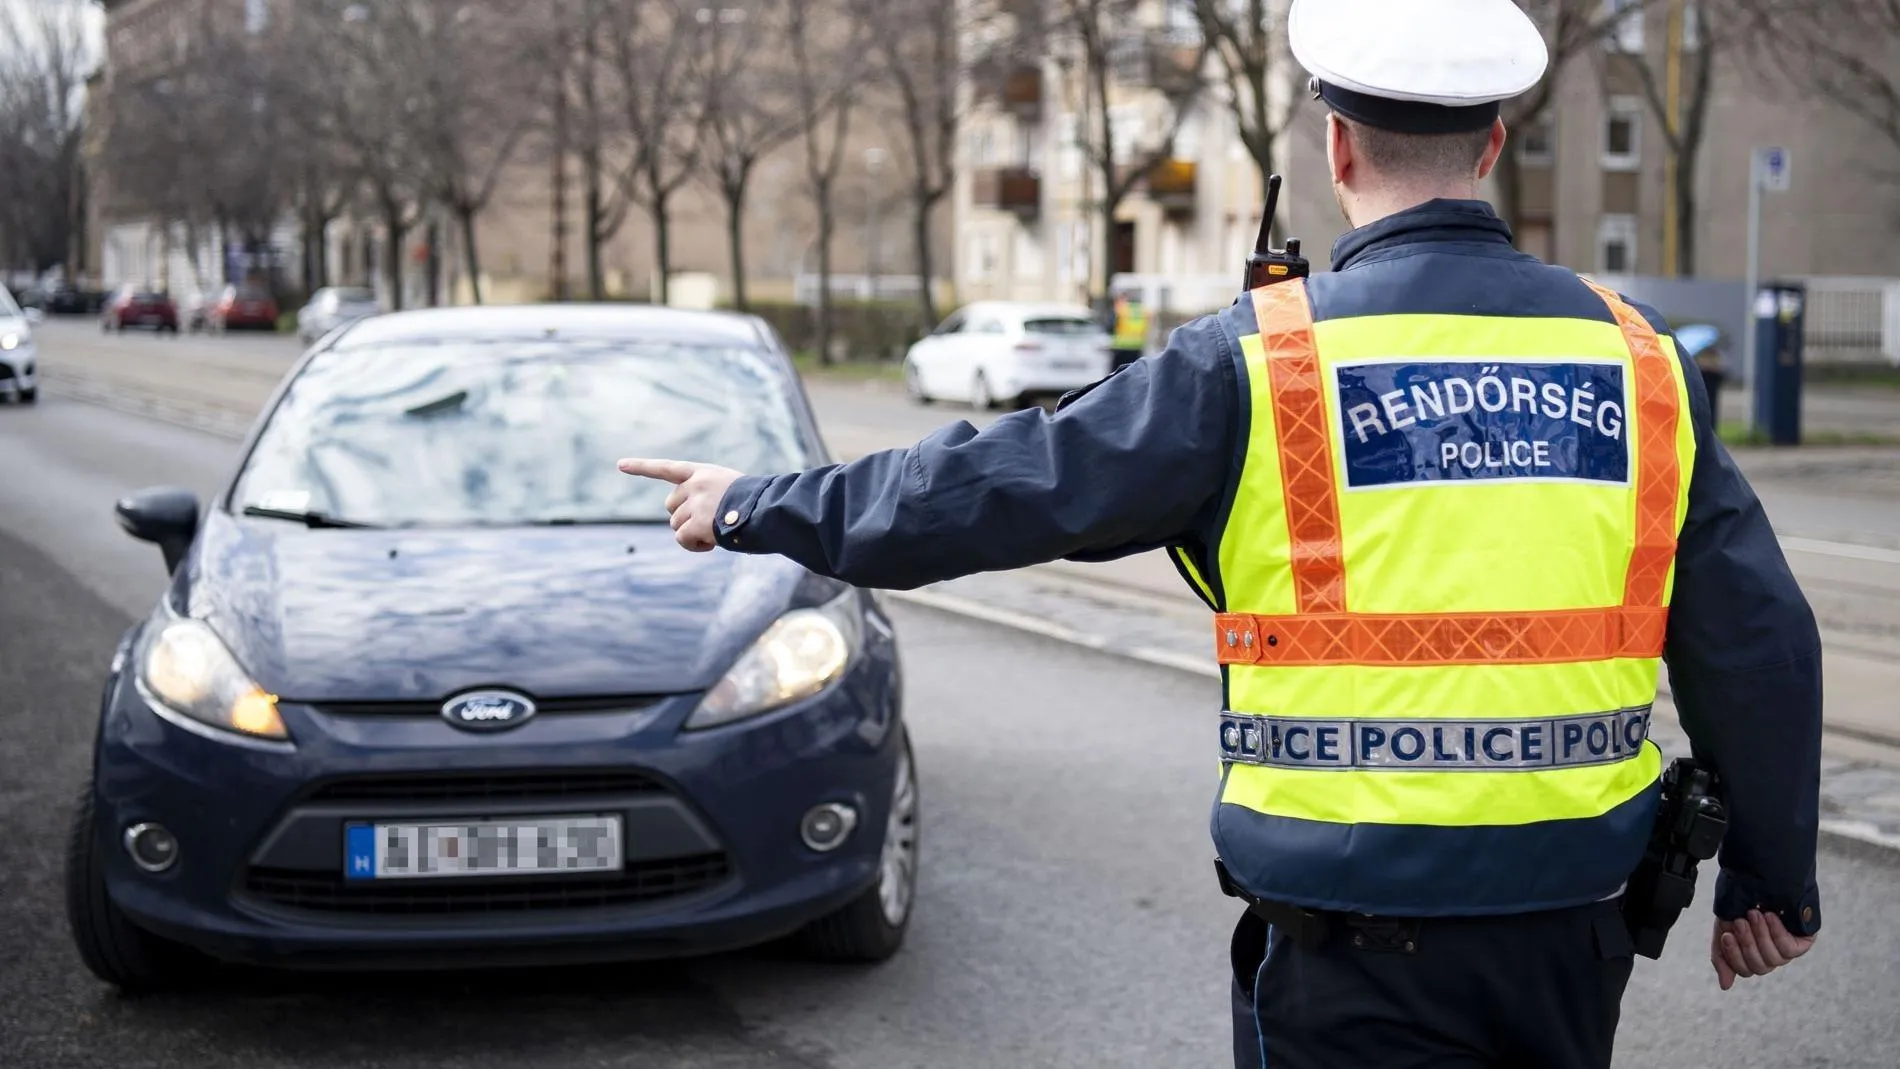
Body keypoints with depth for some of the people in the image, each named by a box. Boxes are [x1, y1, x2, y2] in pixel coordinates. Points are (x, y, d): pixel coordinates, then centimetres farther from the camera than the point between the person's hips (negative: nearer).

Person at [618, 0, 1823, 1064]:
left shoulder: (1260, 360, -9)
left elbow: (1000, 487, -4)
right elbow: (1761, 642, 4)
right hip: (1573, 933, 4)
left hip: (1356, 947, -4)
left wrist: (756, 507, 11)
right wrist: (1774, 880, 18)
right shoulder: (1635, 355, 2)